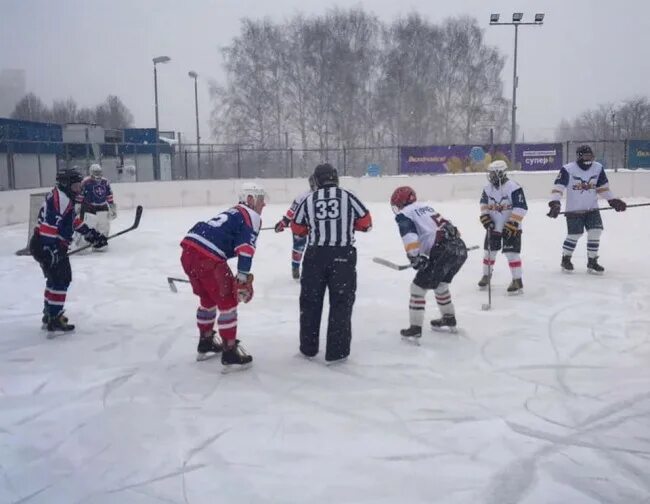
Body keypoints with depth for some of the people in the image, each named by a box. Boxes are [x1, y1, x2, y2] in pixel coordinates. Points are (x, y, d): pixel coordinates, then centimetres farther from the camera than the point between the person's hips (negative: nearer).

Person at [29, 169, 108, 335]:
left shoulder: (65, 198, 16)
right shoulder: (60, 198, -18)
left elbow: (73, 220, 24)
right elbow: (49, 224, -27)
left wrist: (91, 234, 21)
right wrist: (50, 249, -31)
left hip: (54, 245, 11)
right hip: (46, 246, -11)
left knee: (56, 278, 22)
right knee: (61, 279, -9)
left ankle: (49, 314, 35)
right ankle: (54, 322, -8)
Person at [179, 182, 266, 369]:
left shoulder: (233, 213, 30)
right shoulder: (251, 216, 3)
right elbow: (245, 249, -10)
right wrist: (244, 280, -11)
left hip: (189, 250, 9)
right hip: (206, 257, -9)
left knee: (208, 298, 25)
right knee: (227, 301, 2)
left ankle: (206, 343, 38)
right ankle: (230, 353, 5)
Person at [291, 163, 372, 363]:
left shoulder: (308, 200, 6)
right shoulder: (347, 197, 1)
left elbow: (297, 228, 13)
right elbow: (366, 222, 5)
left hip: (315, 255, 2)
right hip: (343, 255, -2)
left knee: (310, 301, 14)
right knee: (341, 303, 5)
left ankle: (309, 347, 23)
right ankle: (337, 351, 4)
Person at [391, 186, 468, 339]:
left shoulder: (404, 214, 3)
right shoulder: (425, 206, 26)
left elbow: (410, 237, -15)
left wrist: (415, 257, -12)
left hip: (443, 253, -8)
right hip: (460, 247, 8)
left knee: (418, 287, 4)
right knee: (440, 284, 29)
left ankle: (415, 328, 6)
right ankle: (449, 319, 43)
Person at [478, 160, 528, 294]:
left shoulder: (514, 188, -19)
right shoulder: (488, 188, 0)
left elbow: (520, 209, -20)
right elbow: (484, 204, 16)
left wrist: (511, 225, -22)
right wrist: (485, 217, 0)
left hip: (511, 227, -6)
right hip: (493, 227, 6)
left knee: (511, 253, -9)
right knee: (489, 251, 11)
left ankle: (517, 281, -1)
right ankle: (486, 275, 30)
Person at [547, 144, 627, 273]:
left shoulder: (598, 168, -1)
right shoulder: (568, 169, -15)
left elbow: (603, 188, 10)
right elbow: (558, 187, -18)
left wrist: (614, 201, 5)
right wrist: (555, 204, -30)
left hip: (592, 209, 4)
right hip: (574, 210, -4)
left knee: (595, 232, -5)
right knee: (574, 234, -4)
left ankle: (592, 261, 9)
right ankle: (565, 259, 19)